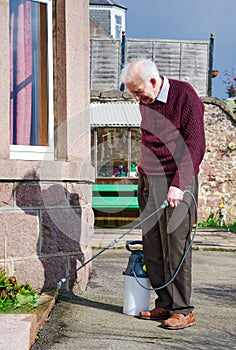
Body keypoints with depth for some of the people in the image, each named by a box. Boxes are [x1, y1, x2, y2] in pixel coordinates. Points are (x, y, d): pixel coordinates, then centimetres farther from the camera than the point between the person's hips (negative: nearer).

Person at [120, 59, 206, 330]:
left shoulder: (185, 95, -8)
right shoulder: (145, 102, 14)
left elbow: (195, 145, -14)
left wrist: (178, 184, -21)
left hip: (176, 183, -7)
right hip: (148, 182, 7)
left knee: (175, 246, -6)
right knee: (152, 248, 5)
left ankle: (183, 310, 4)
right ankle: (164, 304, 16)